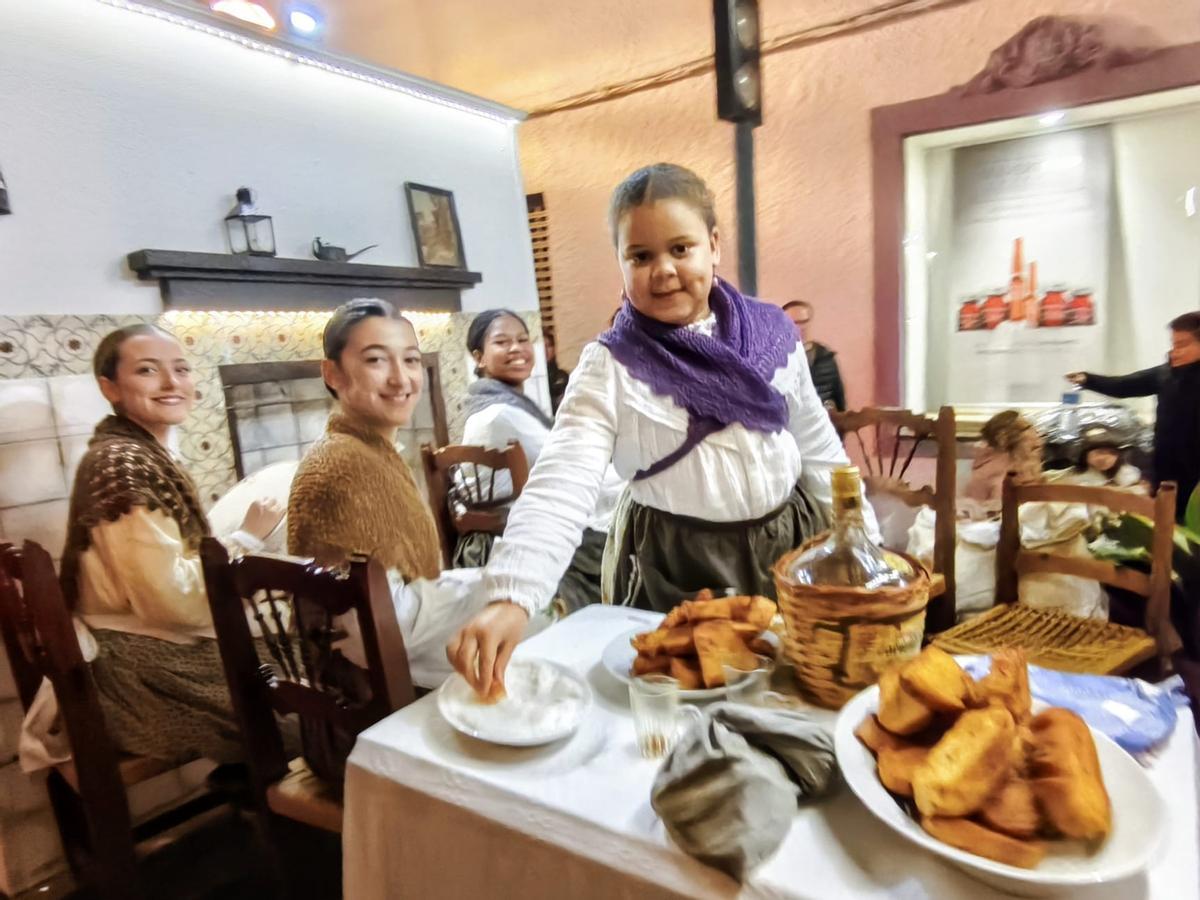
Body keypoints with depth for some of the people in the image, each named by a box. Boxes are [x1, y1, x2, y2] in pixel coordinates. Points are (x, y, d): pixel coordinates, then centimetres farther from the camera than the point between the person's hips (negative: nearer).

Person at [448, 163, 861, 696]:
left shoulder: (772, 333, -2)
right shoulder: (609, 369, -14)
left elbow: (817, 449, 8)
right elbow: (561, 487, -25)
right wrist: (511, 598, -38)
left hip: (789, 544, 4)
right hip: (678, 570, -3)